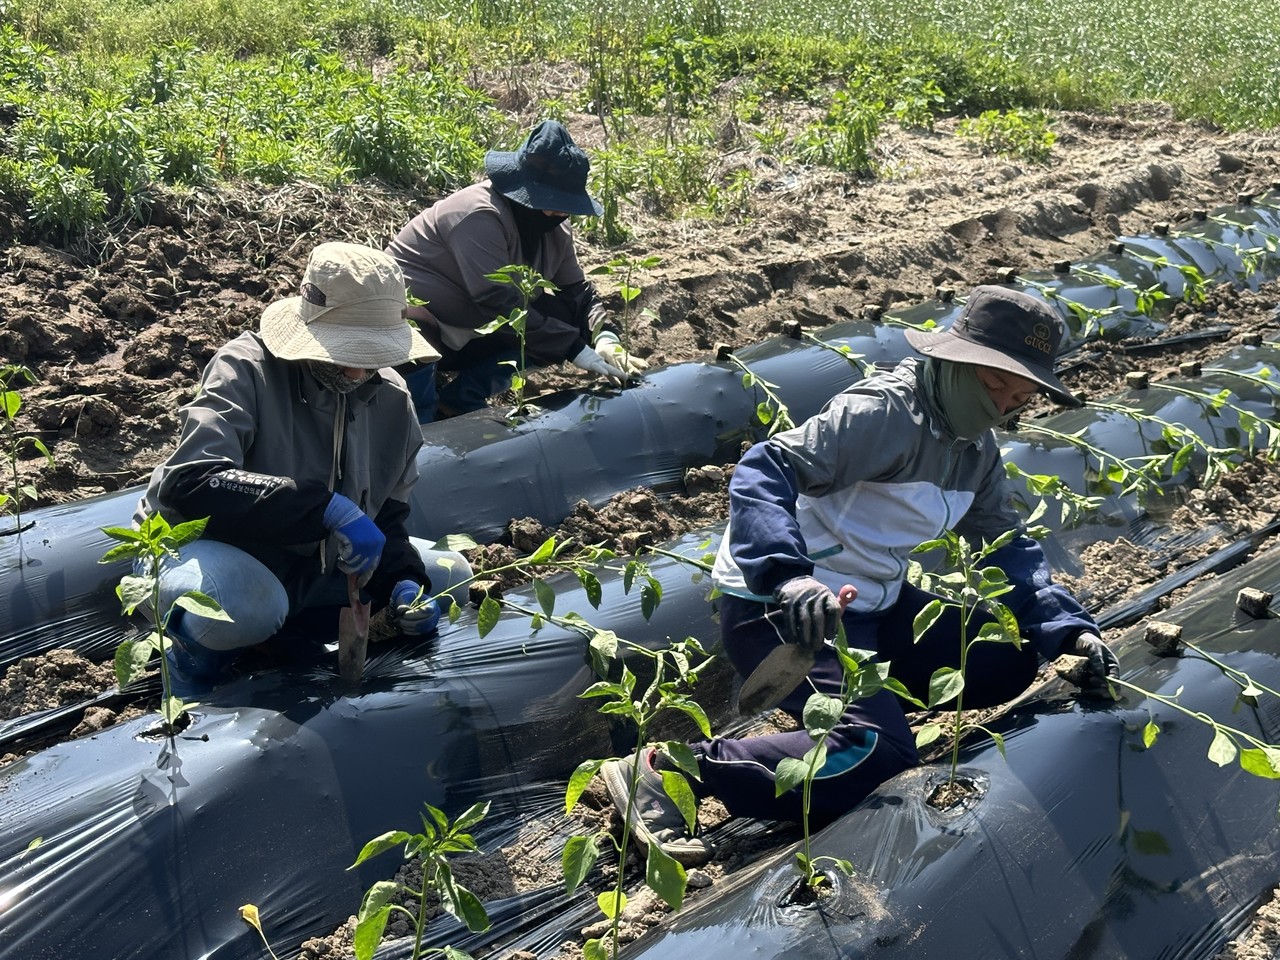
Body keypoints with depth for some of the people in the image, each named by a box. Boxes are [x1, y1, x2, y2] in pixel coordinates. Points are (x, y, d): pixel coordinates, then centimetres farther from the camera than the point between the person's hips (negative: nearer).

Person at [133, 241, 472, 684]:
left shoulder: (391, 398, -3)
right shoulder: (246, 369, -21)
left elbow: (386, 515, 8)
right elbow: (187, 485, -34)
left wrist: (403, 582, -14)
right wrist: (326, 507, -40)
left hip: (311, 563, 7)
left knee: (448, 573, 3)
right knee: (240, 605, -41)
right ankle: (197, 637, -3)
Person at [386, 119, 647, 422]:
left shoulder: (554, 228, -2)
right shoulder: (480, 216, -29)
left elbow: (576, 289, -2)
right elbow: (498, 302, -36)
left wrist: (605, 337, -24)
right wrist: (575, 349, -36)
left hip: (470, 334, 9)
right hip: (415, 326, -8)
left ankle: (459, 401, -4)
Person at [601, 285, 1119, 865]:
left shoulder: (977, 447, 8)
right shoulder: (886, 411, -21)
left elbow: (1008, 545, 13)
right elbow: (765, 470, -31)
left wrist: (1065, 627, -1)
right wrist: (786, 576, -46)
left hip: (874, 605, 9)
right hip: (779, 608, -9)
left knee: (1011, 663, 6)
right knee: (878, 752, -27)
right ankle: (664, 772, -22)